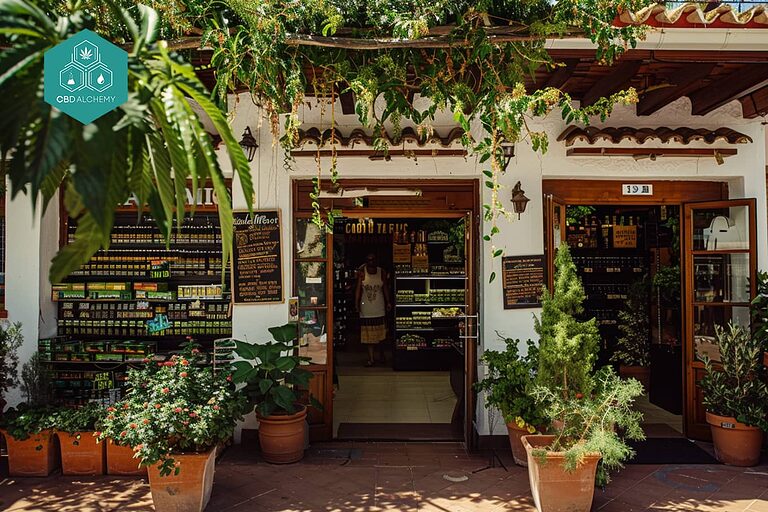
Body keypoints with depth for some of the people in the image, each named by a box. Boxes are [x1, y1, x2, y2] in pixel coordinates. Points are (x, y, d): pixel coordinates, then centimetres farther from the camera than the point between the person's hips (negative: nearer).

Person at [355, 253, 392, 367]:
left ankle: (382, 356, 28)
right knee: (368, 333, 2)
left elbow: (385, 288, 5)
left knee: (380, 333, 10)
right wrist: (356, 304, -12)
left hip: (379, 308, 1)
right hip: (366, 309, -1)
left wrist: (388, 302, 2)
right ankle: (371, 358, 10)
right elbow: (358, 289, -6)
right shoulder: (361, 272, -6)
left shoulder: (382, 272, -2)